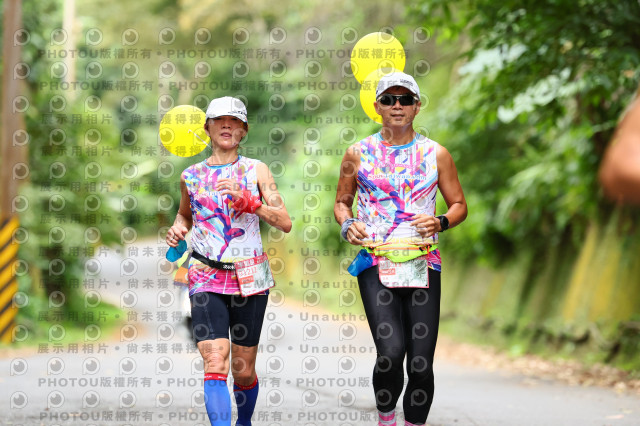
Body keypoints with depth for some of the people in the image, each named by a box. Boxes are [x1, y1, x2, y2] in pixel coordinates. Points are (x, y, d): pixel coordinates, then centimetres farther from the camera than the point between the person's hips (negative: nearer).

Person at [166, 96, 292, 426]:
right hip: (206, 278, 0)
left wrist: (246, 199, -16)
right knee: (215, 363, -19)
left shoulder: (255, 170, 4)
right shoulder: (191, 176, 8)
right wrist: (178, 229, 5)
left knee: (244, 371, 8)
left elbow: (285, 222, -4)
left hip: (249, 278, 0)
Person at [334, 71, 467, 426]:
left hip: (423, 264, 1)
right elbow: (342, 201, 19)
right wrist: (347, 224, -2)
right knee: (390, 352, -18)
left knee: (421, 363, -3)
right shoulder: (359, 153, 8)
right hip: (375, 263, -1)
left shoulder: (436, 154, 8)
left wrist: (441, 222, -6)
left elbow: (459, 205, 14)